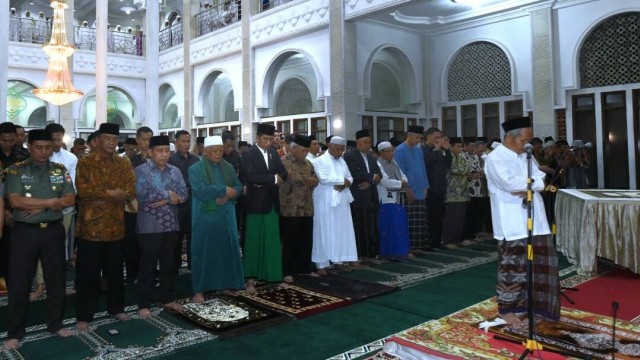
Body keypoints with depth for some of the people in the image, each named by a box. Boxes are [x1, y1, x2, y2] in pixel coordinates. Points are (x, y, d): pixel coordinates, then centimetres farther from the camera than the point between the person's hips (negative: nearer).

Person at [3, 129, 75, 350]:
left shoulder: (60, 170, 5)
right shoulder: (16, 171, -3)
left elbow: (70, 200, -4)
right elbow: (15, 201, -15)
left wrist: (38, 206, -13)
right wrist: (50, 202, -15)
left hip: (54, 231, 2)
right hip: (24, 232, -2)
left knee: (56, 279, 10)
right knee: (19, 282, 4)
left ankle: (55, 323, 25)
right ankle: (15, 332, 16)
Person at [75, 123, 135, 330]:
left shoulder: (124, 164, 7)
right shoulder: (85, 163, -3)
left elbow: (131, 190, -5)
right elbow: (83, 190, -17)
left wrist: (100, 196, -16)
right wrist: (111, 193, -16)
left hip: (115, 227, 3)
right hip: (90, 227, -3)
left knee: (115, 272, 15)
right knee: (87, 274, 5)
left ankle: (116, 308, 29)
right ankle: (84, 315, 16)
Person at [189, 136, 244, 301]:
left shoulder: (228, 168, 10)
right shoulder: (195, 169, -6)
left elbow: (238, 187, 7)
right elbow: (200, 190, -19)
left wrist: (228, 195, -14)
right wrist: (224, 189, -17)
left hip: (226, 216, 5)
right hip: (205, 217, -5)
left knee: (227, 250, 9)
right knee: (203, 252, 2)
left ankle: (226, 285, 22)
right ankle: (199, 290, 11)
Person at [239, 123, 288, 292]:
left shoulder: (274, 153, 10)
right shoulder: (248, 154, -8)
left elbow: (283, 173, 3)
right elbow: (251, 176, -21)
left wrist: (265, 181, -13)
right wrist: (272, 179, -14)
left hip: (271, 203, 6)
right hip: (256, 203, -5)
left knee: (272, 242, 11)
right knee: (254, 242, 0)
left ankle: (270, 274, 22)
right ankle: (251, 279, 7)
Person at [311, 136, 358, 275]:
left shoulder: (342, 161, 15)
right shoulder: (320, 161, -6)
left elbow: (350, 178, 14)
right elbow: (324, 178, -20)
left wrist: (345, 184, -9)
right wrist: (342, 180, -11)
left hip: (341, 201, 7)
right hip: (325, 202, -7)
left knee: (341, 231, 8)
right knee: (325, 232, -3)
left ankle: (338, 259, 18)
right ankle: (322, 264, 2)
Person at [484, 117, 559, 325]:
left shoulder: (525, 156, 15)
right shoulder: (495, 159, -10)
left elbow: (541, 180, 6)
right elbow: (510, 183, -23)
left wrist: (527, 188, -15)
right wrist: (534, 182, -9)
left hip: (534, 219, 8)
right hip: (512, 223, -8)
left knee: (542, 261, 12)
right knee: (512, 265, -2)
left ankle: (536, 302, 28)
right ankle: (506, 308, 11)